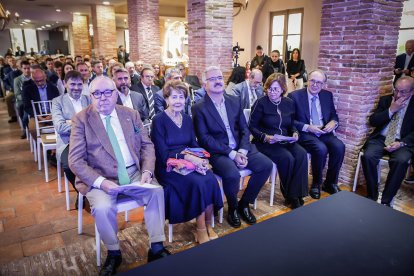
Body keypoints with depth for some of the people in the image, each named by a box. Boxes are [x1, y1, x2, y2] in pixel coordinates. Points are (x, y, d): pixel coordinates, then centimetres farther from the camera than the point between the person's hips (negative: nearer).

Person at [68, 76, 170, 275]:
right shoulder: (81, 119, -2)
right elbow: (75, 161, -8)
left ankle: (156, 248, -4)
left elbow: (147, 145, 9)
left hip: (133, 173, 3)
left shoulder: (131, 114, 9)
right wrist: (101, 181, -22)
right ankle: (113, 253, 0)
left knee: (157, 191, -21)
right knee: (103, 207, -29)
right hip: (99, 178, -2)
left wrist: (147, 171, -10)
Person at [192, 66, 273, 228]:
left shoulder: (234, 101, 11)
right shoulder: (199, 108, -5)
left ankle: (244, 203, 8)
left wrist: (242, 151, -10)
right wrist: (232, 154, -19)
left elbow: (244, 129, 8)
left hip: (240, 148, 6)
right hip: (217, 153, -5)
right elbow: (204, 138, -12)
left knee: (266, 165, -14)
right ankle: (232, 208, 2)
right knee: (232, 174, -32)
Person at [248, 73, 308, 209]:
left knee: (302, 154, -23)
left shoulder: (289, 103, 8)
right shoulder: (261, 103, -7)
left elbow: (292, 124, 18)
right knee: (287, 158, -28)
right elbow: (252, 126, -6)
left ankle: (296, 194, -13)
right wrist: (265, 137, -22)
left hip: (285, 141, 5)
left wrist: (295, 133, -4)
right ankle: (289, 196, -5)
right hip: (265, 142, -5)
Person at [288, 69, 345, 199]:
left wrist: (333, 122, -7)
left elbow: (334, 115, 17)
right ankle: (316, 184, -7)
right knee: (321, 149, -32)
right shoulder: (295, 96, -4)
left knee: (339, 147, -23)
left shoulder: (327, 95, 11)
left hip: (324, 133, 5)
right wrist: (308, 127, -19)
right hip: (305, 134, -5)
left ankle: (330, 183, -2)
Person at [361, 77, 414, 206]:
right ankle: (372, 196, -13)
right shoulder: (385, 100, 10)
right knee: (368, 156, -28)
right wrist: (391, 110, -9)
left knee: (401, 160, -33)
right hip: (381, 138, 2)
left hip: (402, 142, -1)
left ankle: (386, 200, -21)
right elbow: (372, 121, 2)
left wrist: (401, 143, -17)